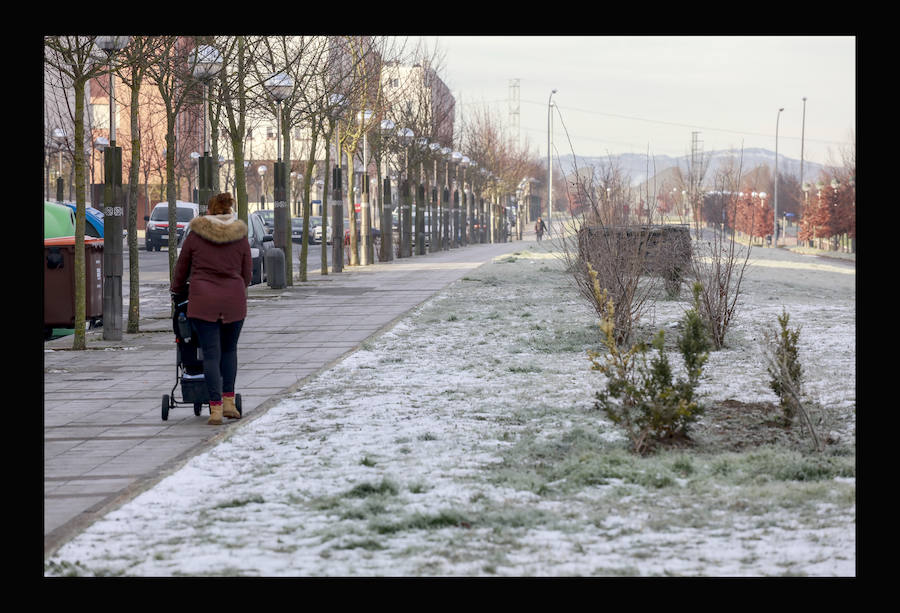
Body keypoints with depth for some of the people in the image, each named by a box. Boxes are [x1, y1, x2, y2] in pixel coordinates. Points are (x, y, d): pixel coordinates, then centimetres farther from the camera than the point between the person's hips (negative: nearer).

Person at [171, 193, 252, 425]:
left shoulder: (195, 235, 1)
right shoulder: (240, 237, 5)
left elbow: (181, 267, 11)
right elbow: (247, 274, 11)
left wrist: (177, 289, 30)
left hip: (203, 301, -2)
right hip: (233, 301, 2)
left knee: (211, 354, 0)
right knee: (229, 350, 19)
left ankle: (215, 408, -6)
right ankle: (229, 402, 15)